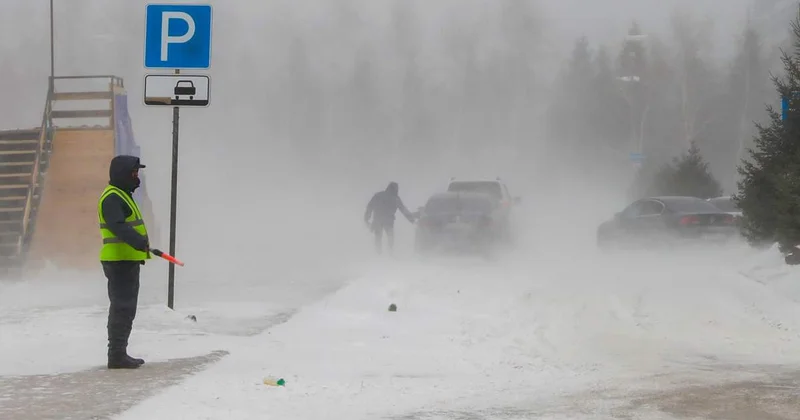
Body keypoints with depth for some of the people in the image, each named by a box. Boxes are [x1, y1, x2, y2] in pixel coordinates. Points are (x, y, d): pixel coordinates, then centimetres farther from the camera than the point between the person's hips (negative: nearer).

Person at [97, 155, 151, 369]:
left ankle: (119, 353, 23)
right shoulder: (112, 197, -15)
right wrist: (139, 242, -40)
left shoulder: (121, 195, 20)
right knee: (122, 308, -11)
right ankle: (116, 355, -10)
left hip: (127, 261, 11)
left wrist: (141, 244, 38)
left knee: (125, 308, 16)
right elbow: (118, 226, -29)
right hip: (120, 261, -11)